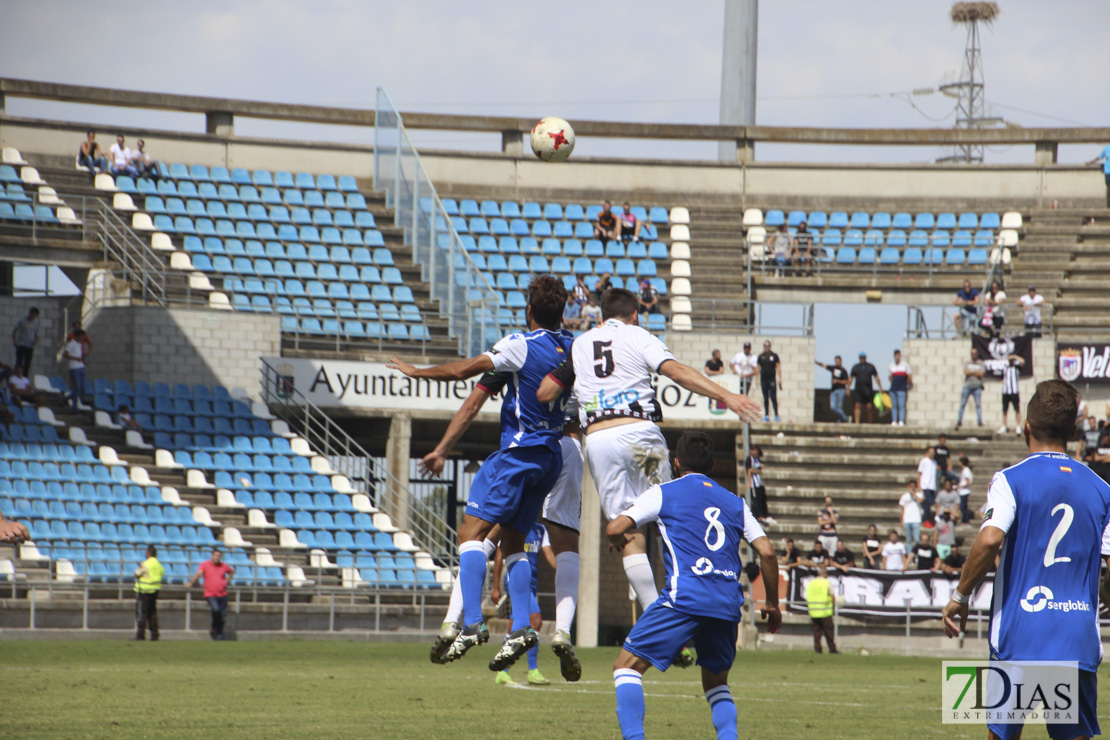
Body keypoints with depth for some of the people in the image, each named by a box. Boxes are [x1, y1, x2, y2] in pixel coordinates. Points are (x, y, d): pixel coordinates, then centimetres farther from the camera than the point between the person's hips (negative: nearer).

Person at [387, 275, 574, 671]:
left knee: (472, 531, -9)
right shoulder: (573, 347, 8)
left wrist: (418, 371, 2)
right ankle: (521, 627, 2)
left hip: (519, 451, -8)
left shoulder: (521, 345, -12)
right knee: (513, 541, 14)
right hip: (552, 456, 8)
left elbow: (461, 370, -14)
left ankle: (472, 623, -22)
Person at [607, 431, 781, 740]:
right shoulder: (735, 502, 21)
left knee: (627, 665, 3)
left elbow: (615, 529, 1)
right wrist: (772, 604, 22)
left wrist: (620, 540, 25)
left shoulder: (663, 493, 10)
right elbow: (766, 552, 13)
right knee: (716, 682, 23)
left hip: (684, 598, -4)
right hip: (728, 604, 4)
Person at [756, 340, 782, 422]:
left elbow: (778, 368, 4)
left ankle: (776, 415, -4)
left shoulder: (774, 356, 3)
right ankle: (766, 415, 9)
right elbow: (757, 368, 10)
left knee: (773, 398, -7)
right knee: (765, 399, 5)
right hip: (763, 380, 2)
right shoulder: (761, 357, 8)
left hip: (772, 379, -2)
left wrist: (780, 379, -3)